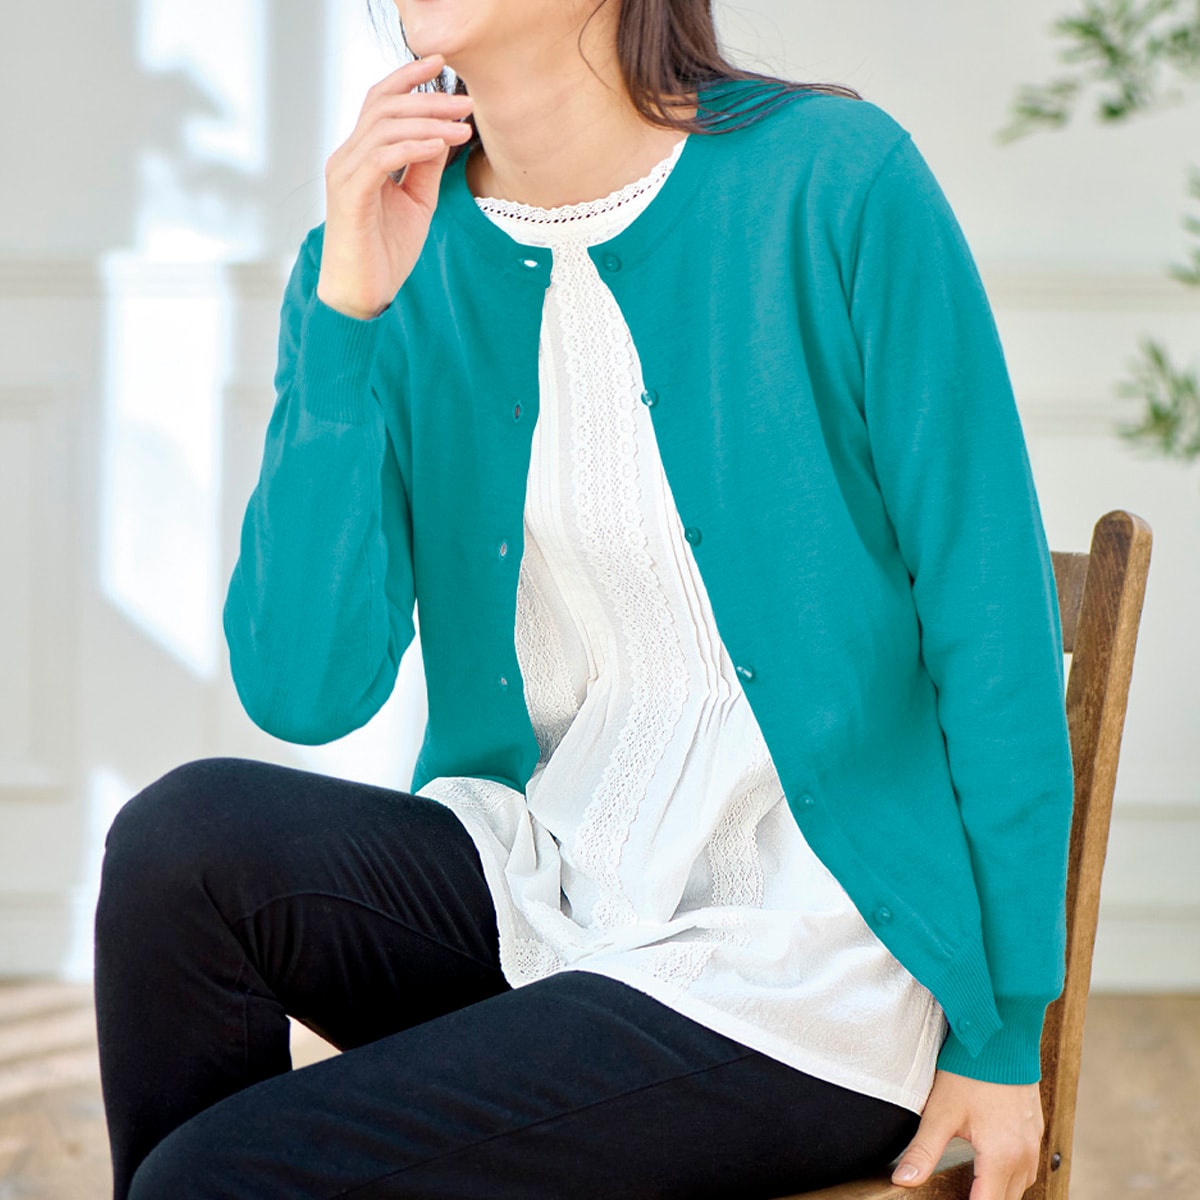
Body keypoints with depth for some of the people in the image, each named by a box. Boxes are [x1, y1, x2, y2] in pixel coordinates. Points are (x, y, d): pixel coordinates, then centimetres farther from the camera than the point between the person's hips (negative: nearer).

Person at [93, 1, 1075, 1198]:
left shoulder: (835, 178, -11)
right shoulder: (386, 258, 0)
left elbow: (992, 622, -8)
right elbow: (301, 689, -9)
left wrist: (1005, 1035, -6)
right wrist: (346, 314, -17)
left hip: (800, 977, -4)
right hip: (536, 893, 4)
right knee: (184, 839, -23)